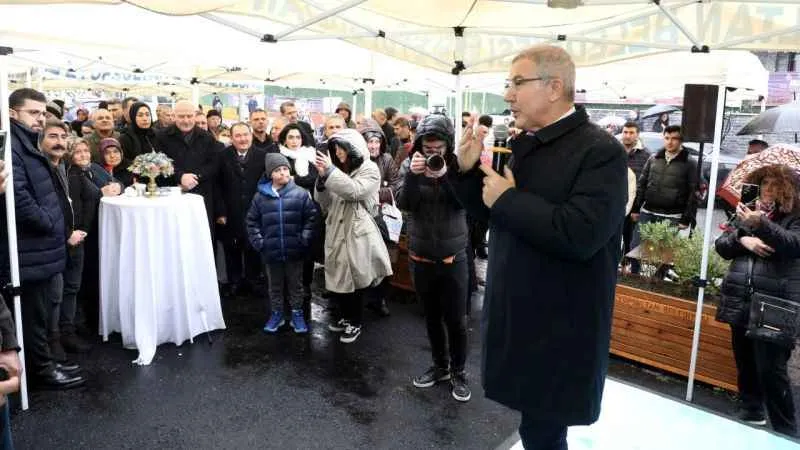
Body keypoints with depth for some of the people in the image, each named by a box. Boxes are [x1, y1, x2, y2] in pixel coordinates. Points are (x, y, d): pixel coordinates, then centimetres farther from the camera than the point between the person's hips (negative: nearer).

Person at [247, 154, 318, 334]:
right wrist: (258, 241, -1)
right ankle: (276, 313, 32)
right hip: (271, 251, 1)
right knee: (275, 285, 17)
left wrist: (304, 239, -7)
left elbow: (311, 217, -2)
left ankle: (297, 314, 28)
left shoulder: (301, 194, -7)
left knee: (295, 284, 13)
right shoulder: (261, 196, -2)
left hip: (295, 251, -1)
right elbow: (252, 221, 7)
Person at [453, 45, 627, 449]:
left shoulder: (600, 151, -17)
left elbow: (580, 235, -31)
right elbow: (491, 214, 15)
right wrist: (469, 171, -2)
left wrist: (508, 199, -20)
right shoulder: (521, 144, 8)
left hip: (559, 329, -7)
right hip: (517, 315, 7)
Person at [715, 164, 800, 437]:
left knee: (771, 371, -5)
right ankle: (751, 414, 31)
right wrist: (742, 238, -10)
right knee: (746, 365, 15)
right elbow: (721, 246, 10)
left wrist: (761, 224, -32)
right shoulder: (746, 213, 13)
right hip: (740, 302, 5)